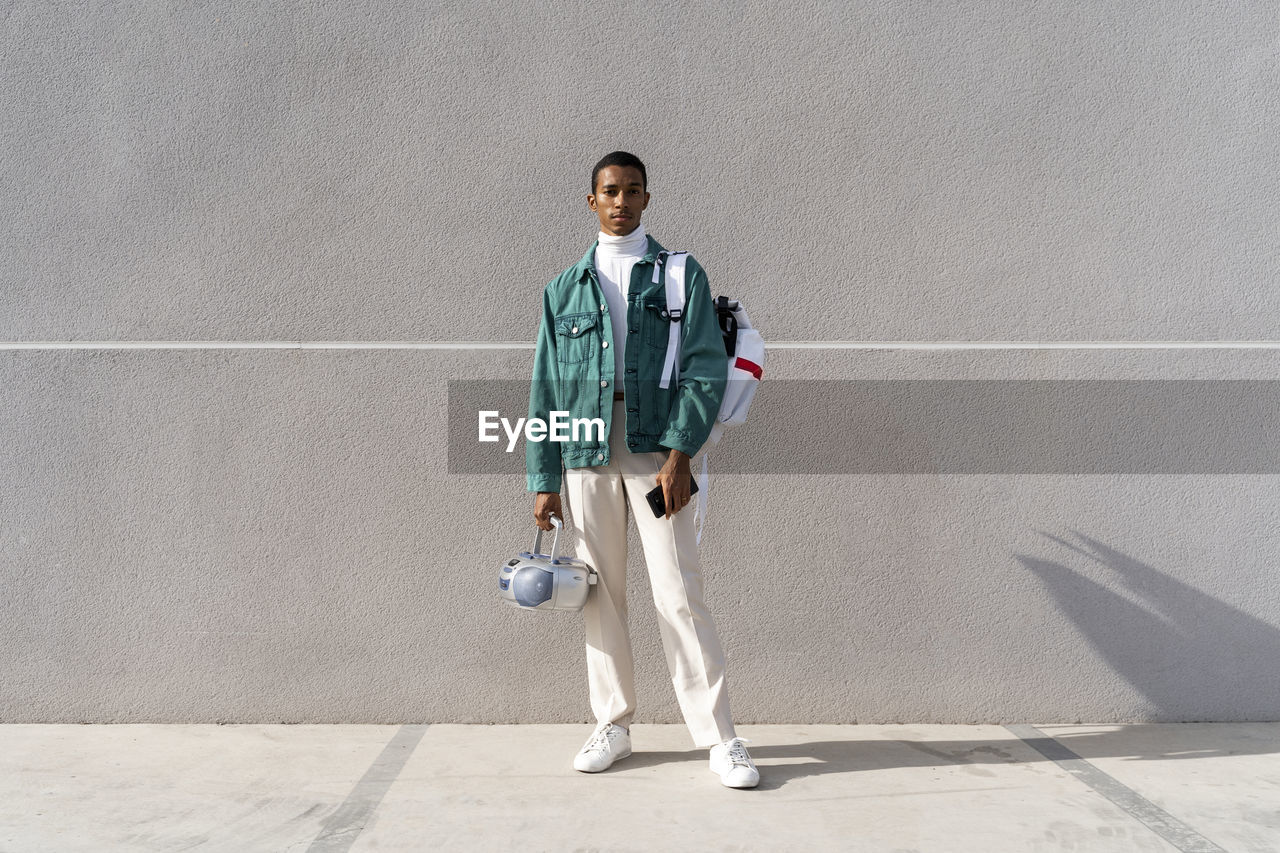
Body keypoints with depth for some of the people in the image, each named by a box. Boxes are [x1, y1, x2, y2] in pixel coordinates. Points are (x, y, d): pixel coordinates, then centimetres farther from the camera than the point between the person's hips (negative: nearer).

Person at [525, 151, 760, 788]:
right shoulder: (564, 289, 14)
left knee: (678, 595, -6)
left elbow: (706, 370, -1)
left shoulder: (682, 275, 8)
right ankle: (612, 724, 22)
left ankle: (720, 738, 2)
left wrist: (680, 454, -13)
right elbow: (546, 389, 12)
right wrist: (543, 480, 6)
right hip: (587, 453, 3)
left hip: (656, 449, -3)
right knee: (600, 595, 8)